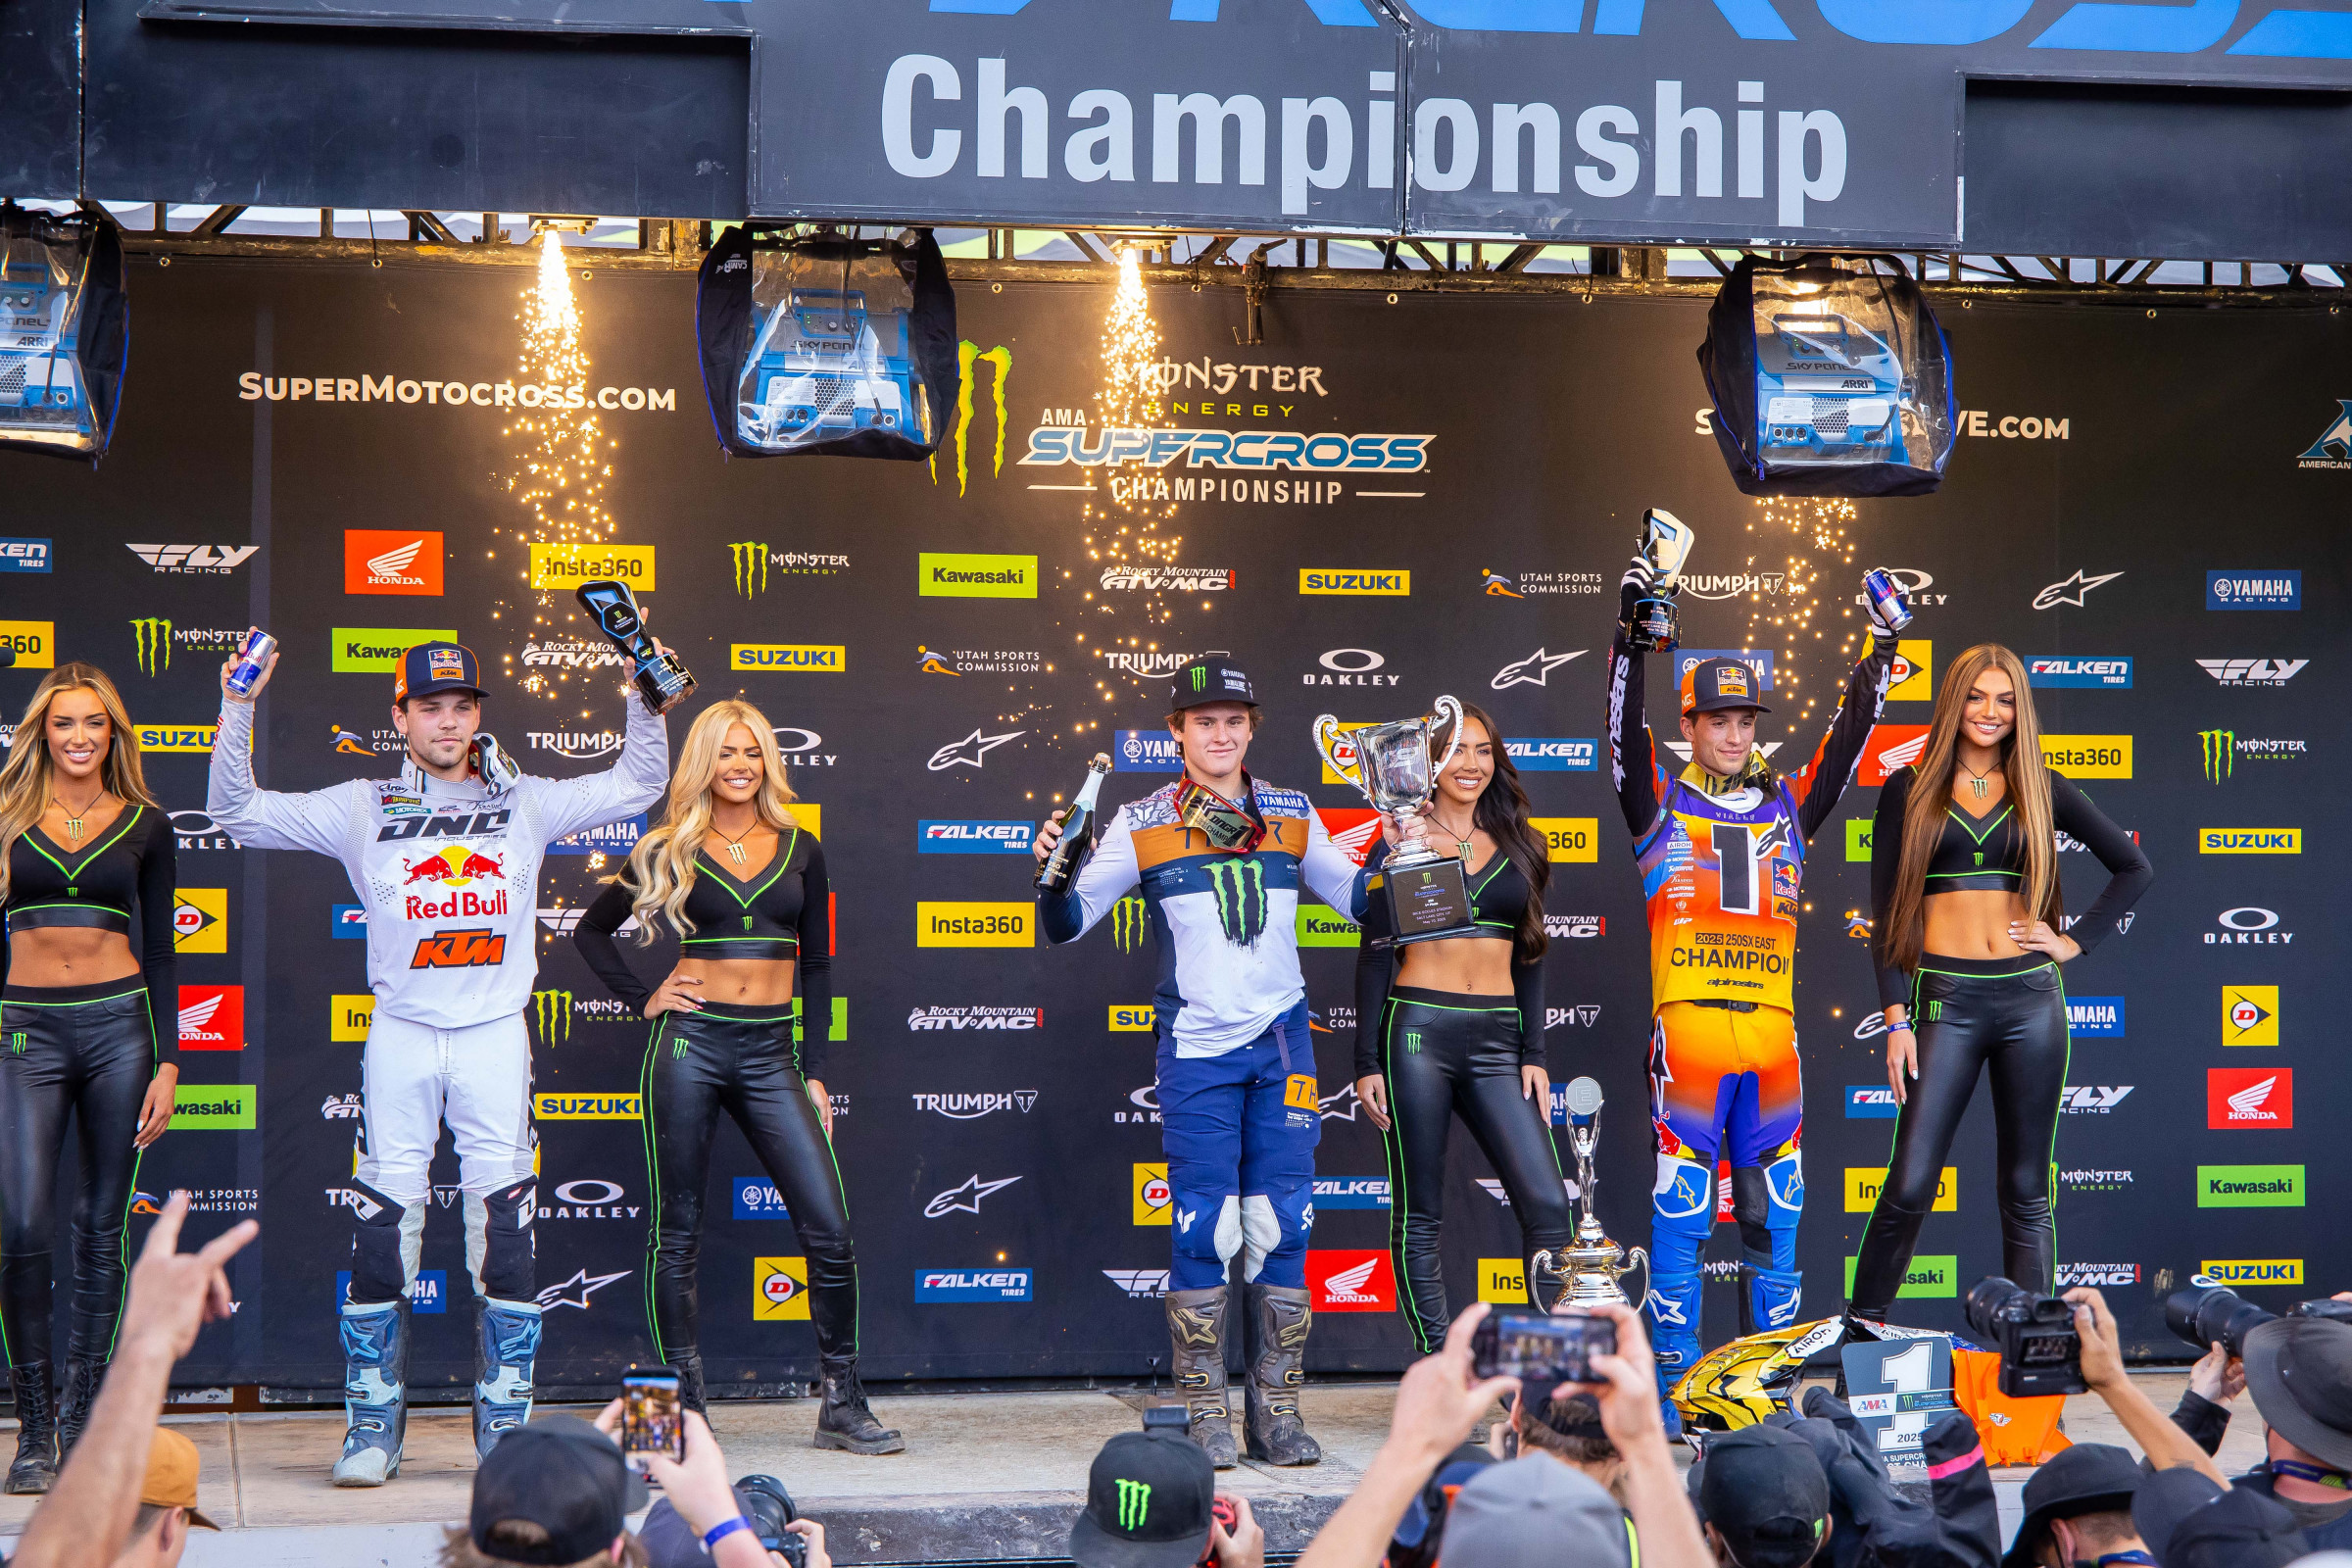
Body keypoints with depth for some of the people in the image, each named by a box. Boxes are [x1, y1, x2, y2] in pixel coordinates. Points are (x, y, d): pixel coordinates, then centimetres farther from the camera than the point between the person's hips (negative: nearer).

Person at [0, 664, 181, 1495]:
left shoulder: (146, 826, 8)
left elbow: (160, 952, 9)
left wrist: (168, 1061, 2)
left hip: (118, 1028, 1)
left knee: (102, 1230, 4)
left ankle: (81, 1420, 12)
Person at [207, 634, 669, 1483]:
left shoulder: (526, 804, 9)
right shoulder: (361, 809, 6)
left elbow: (637, 785, 13)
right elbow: (238, 813, 4)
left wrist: (645, 694, 1)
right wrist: (238, 710, -6)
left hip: (495, 1037, 1)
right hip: (400, 1036, 0)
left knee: (505, 1223, -2)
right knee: (382, 1223, -3)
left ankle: (503, 1426, 8)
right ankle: (373, 1426, 8)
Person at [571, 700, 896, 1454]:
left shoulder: (799, 849, 10)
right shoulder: (672, 850, 5)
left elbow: (817, 965, 12)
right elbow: (592, 929, 16)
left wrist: (814, 1072, 7)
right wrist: (643, 998, 4)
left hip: (771, 1052, 2)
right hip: (691, 1044, -1)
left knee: (830, 1229, -6)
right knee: (678, 1231, 2)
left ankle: (842, 1406, 5)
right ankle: (684, 1409, 12)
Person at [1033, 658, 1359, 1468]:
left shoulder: (1292, 818, 8)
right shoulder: (1142, 825, 0)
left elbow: (1362, 900, 16)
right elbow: (1069, 923, -1)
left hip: (1282, 1044, 2)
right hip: (1196, 1049, -2)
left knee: (1282, 1227, 3)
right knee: (1203, 1229, -4)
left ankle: (1276, 1410, 10)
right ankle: (1205, 1412, 6)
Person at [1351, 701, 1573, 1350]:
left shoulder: (1518, 846, 14)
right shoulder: (1400, 844, 4)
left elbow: (1530, 956, 15)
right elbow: (1375, 955, 3)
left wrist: (1534, 1054, 6)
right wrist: (1367, 1063, -2)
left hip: (1497, 1040, 3)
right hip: (1418, 1031, -3)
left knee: (1547, 1204, -9)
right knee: (1418, 1215, 1)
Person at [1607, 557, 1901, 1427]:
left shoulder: (1787, 807, 16)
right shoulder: (1659, 804, 7)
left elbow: (1847, 739, 15)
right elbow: (1624, 723, -4)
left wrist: (1880, 648, 6)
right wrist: (1634, 622, -13)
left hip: (1772, 1033, 4)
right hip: (1686, 1028, -3)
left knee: (1773, 1216, 7)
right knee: (1678, 1215, -2)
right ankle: (1673, 1384, 5)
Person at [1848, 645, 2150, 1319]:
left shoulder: (2042, 789, 9)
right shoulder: (1910, 790, 6)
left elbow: (2134, 868, 17)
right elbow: (1887, 911, 3)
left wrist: (2075, 940, 6)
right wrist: (1896, 1018, -4)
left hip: (2031, 998, 2)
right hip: (1947, 998, -2)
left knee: (2026, 1190, 6)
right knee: (1910, 1185, -7)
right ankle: (1862, 1328, 7)